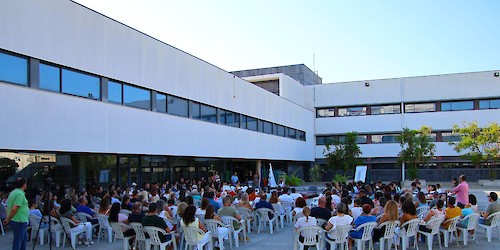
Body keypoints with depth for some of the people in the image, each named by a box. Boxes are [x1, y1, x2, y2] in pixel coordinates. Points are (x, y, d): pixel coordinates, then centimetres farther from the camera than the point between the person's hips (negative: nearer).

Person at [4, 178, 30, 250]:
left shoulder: (13, 192, 11)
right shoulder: (20, 194, -20)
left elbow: (9, 207, 16)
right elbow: (14, 209, -26)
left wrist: (8, 218, 17)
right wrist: (8, 219, -15)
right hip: (19, 222, -10)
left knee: (24, 237, 23)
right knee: (18, 240, 0)